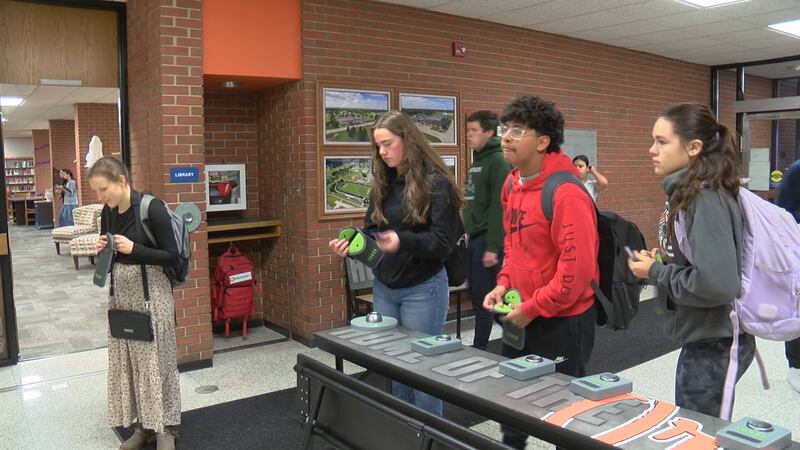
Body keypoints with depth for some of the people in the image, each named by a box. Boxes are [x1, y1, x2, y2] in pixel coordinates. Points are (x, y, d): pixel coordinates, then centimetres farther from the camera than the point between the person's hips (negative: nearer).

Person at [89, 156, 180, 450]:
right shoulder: (108, 213, 5)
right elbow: (111, 258, 16)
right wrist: (102, 249, -5)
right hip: (120, 293, 7)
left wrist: (133, 249, -23)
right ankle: (142, 425, 24)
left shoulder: (152, 209, -16)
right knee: (125, 360, 10)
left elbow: (172, 257, -14)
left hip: (150, 293, -6)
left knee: (155, 360, 2)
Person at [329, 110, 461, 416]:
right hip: (383, 287, 7)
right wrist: (351, 244, -10)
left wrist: (403, 241, -32)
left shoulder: (435, 183, -12)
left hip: (423, 288, -6)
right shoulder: (382, 184, 7)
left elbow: (444, 241, -17)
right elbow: (371, 231, 10)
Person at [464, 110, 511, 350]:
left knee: (483, 298, -2)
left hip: (487, 240, -9)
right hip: (473, 238, 9)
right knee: (475, 296, 13)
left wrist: (492, 247, -21)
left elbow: (498, 207, -18)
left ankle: (479, 349, 8)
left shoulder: (497, 162, -11)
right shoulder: (476, 161, 16)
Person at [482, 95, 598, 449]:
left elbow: (578, 266, -25)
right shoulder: (511, 184, 4)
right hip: (523, 315, 8)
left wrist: (533, 308, -19)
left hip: (562, 319, -8)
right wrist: (504, 284, 3)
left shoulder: (566, 193, -23)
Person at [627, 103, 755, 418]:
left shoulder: (705, 199, -22)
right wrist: (662, 260, 1)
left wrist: (655, 272, -18)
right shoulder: (687, 192, 6)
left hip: (713, 346, -9)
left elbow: (717, 283, -30)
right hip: (702, 338, 9)